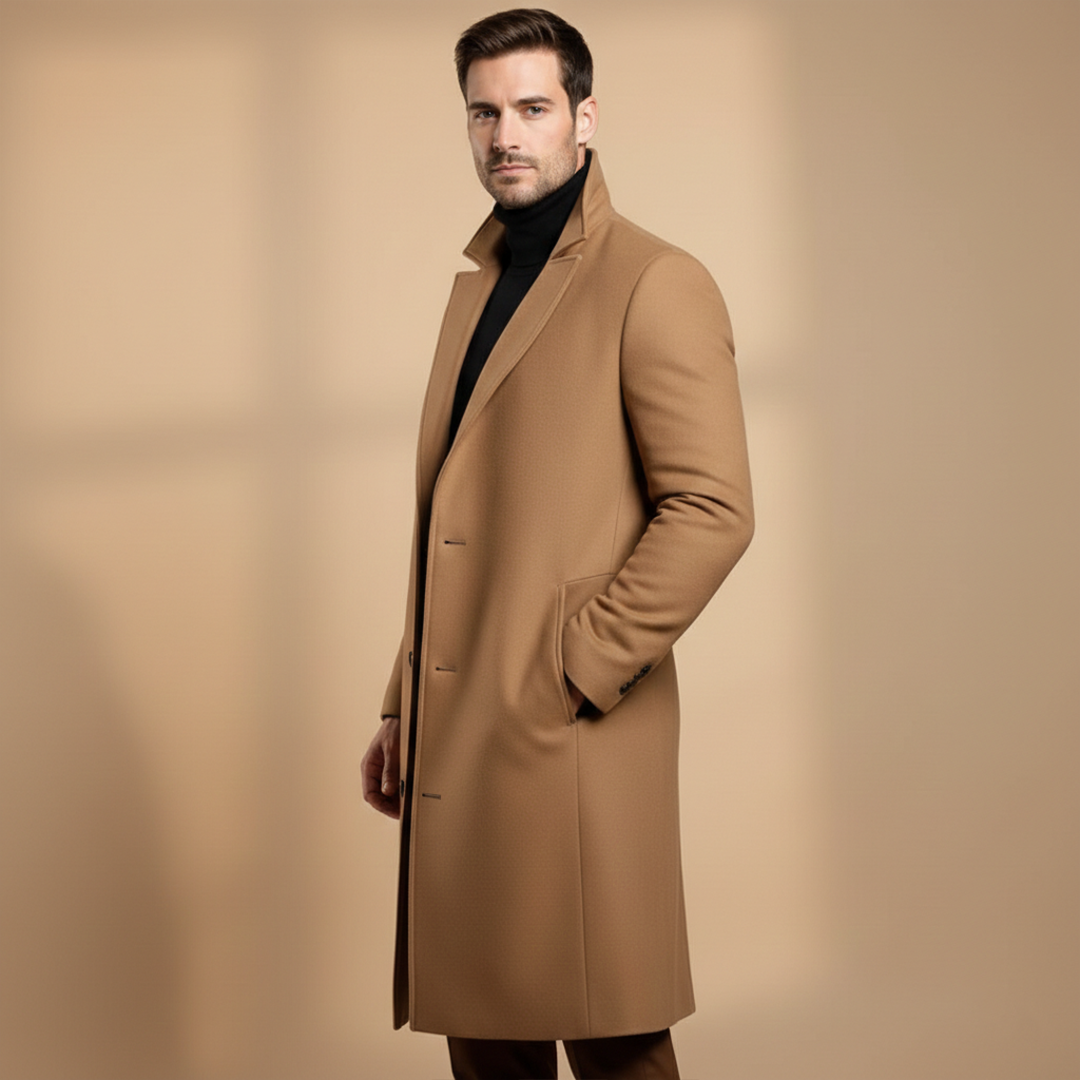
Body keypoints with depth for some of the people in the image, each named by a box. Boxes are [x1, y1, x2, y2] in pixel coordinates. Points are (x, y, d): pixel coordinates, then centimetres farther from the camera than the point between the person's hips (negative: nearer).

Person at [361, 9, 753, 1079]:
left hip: (571, 751, -8)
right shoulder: (476, 288, 18)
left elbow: (712, 511, -15)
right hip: (457, 750, 8)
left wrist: (572, 674, -16)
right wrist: (403, 709, 17)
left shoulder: (654, 286, -7)